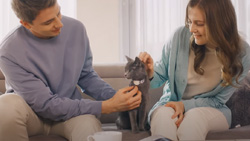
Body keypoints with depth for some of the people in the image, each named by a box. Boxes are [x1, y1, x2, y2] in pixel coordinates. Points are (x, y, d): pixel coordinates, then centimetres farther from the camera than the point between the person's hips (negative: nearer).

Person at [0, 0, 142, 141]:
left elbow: (87, 76, 4)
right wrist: (107, 106, -25)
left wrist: (113, 96, -17)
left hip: (69, 108, 1)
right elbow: (47, 105, -23)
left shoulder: (76, 29, -10)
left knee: (89, 125, -34)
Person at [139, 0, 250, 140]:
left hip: (211, 109, -1)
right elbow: (161, 75, 2)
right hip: (171, 103, 1)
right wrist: (150, 74, -23)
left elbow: (218, 100, -5)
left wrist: (185, 105, -20)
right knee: (163, 115, -35)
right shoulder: (181, 36, -10)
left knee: (194, 117, -37)